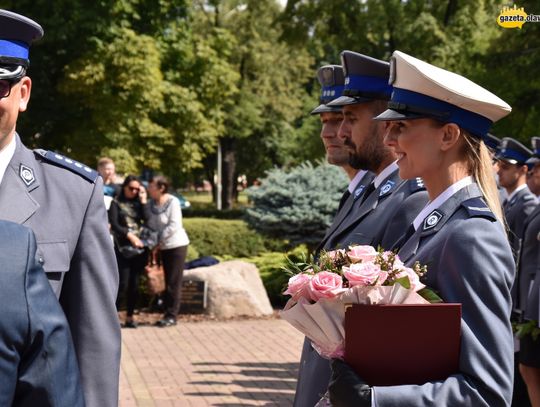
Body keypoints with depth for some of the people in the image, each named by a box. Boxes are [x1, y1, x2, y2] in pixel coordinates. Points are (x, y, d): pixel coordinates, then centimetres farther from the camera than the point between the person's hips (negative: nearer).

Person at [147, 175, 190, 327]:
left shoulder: (173, 202, -15)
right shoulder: (152, 203, 4)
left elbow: (174, 225, -19)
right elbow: (151, 224, 7)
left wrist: (160, 239, -18)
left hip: (177, 245, -7)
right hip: (164, 246, 7)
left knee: (174, 282, -4)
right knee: (167, 281, 10)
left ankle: (172, 316, 1)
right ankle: (168, 314, 16)